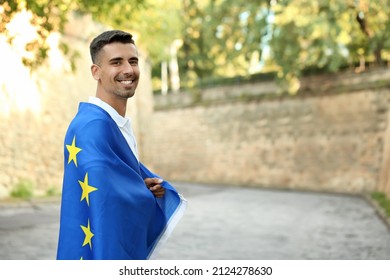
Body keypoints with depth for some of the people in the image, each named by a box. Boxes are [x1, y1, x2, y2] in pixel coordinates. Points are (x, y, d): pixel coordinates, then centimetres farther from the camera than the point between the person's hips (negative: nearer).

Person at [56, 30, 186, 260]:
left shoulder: (122, 123, 7)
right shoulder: (92, 126, -23)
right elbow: (108, 199, -28)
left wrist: (150, 185, -7)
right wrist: (152, 196, -10)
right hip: (103, 249, -9)